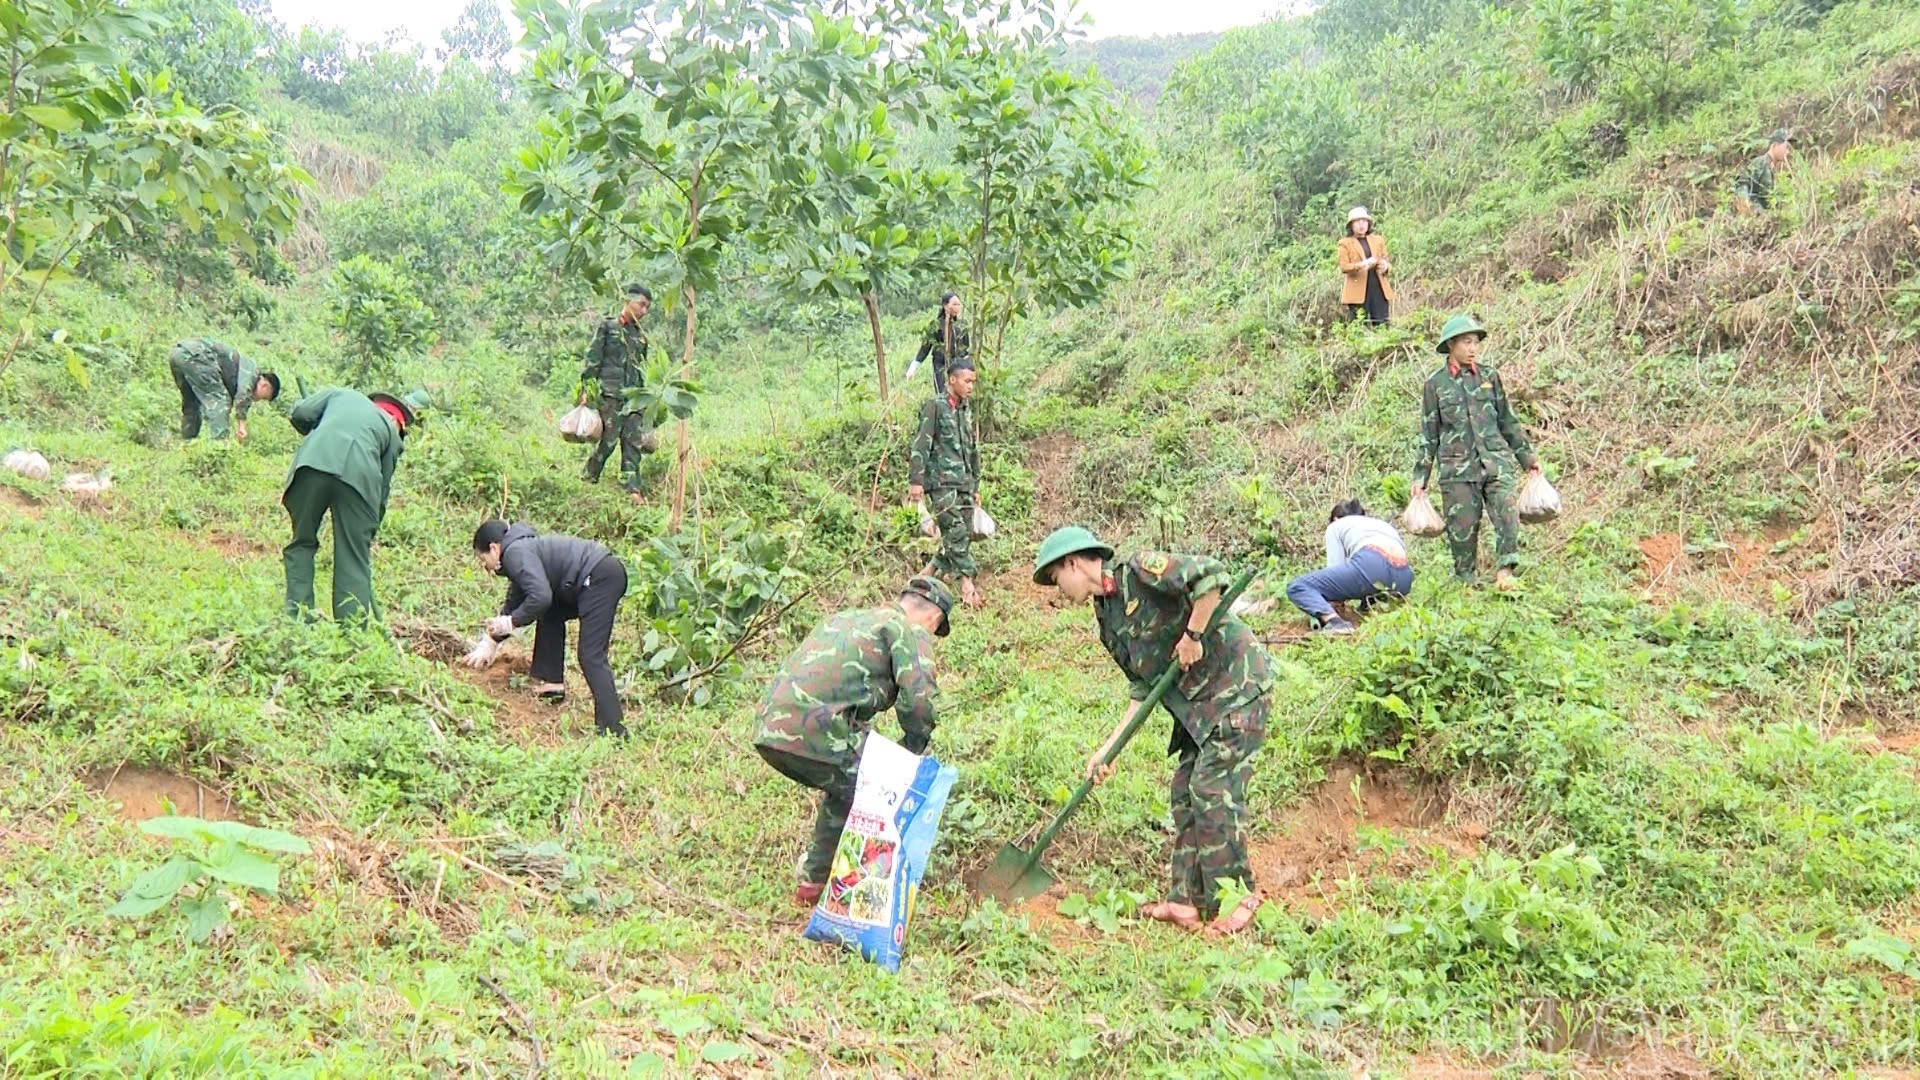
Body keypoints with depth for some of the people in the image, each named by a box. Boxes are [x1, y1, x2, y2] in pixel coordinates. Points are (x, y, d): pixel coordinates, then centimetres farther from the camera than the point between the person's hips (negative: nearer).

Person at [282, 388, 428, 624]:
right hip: (359, 475, -1)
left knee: (302, 543, 18)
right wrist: (370, 534, 30)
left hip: (312, 462, 1)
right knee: (355, 558, 8)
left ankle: (297, 614, 14)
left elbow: (300, 413, 19)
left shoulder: (342, 395, 32)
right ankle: (354, 621, 6)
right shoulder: (393, 434, 27)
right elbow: (383, 488, 23)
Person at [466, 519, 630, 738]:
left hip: (600, 578, -11)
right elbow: (514, 604, 35)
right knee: (551, 615, 28)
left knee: (591, 656, -13)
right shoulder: (523, 549, 26)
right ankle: (552, 684, 32)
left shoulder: (516, 553, -7)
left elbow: (540, 597, -21)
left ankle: (612, 730, -17)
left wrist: (512, 622, -6)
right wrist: (489, 642, 38)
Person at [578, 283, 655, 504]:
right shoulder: (607, 325, 3)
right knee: (608, 439, -6)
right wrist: (586, 389, -8)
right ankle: (588, 480, 10)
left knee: (634, 441, -4)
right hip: (610, 392, -5)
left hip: (634, 395, 5)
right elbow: (592, 359, -1)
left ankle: (632, 489, -5)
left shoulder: (641, 335, 18)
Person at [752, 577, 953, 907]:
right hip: (814, 734, -9)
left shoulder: (847, 618, 33)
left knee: (845, 787, 29)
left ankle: (815, 879, 34)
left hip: (768, 730, 9)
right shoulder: (911, 632, 8)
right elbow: (918, 699, -9)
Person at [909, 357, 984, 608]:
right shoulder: (935, 406, -3)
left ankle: (928, 573, 15)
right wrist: (915, 481, -16)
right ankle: (967, 582, -12)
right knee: (956, 531, -15)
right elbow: (920, 445, -9)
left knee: (965, 535, 2)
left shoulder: (966, 411, 19)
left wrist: (975, 486, 25)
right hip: (941, 481, -7)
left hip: (964, 483, 8)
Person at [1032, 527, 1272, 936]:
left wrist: (1192, 634, -20)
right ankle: (1187, 901, 12)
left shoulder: (1140, 571, -13)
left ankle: (1241, 896, 3)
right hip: (1199, 702, 9)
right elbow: (1143, 690, 11)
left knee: (1213, 789, -9)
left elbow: (1211, 574, -26)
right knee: (1185, 793, 7)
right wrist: (1108, 749, 6)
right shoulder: (1108, 621, 12)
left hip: (1236, 683, -9)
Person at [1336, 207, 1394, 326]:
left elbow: (1388, 261, 18)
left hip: (1379, 289, 4)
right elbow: (1344, 267, -6)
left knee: (1381, 325, -1)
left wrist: (1385, 266, -8)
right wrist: (1361, 265, -25)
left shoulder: (1378, 240, 18)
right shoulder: (1345, 243, 5)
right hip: (1358, 291, -4)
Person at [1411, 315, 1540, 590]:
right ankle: (1466, 582, 14)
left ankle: (1504, 572, -15)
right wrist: (1420, 477, 6)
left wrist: (1526, 455, 19)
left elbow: (1508, 420, 19)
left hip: (1496, 460, 2)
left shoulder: (1489, 376, 10)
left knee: (1507, 513, -19)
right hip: (1458, 468, -1)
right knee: (1462, 528, 0)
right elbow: (1428, 435, 8)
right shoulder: (1436, 383, 5)